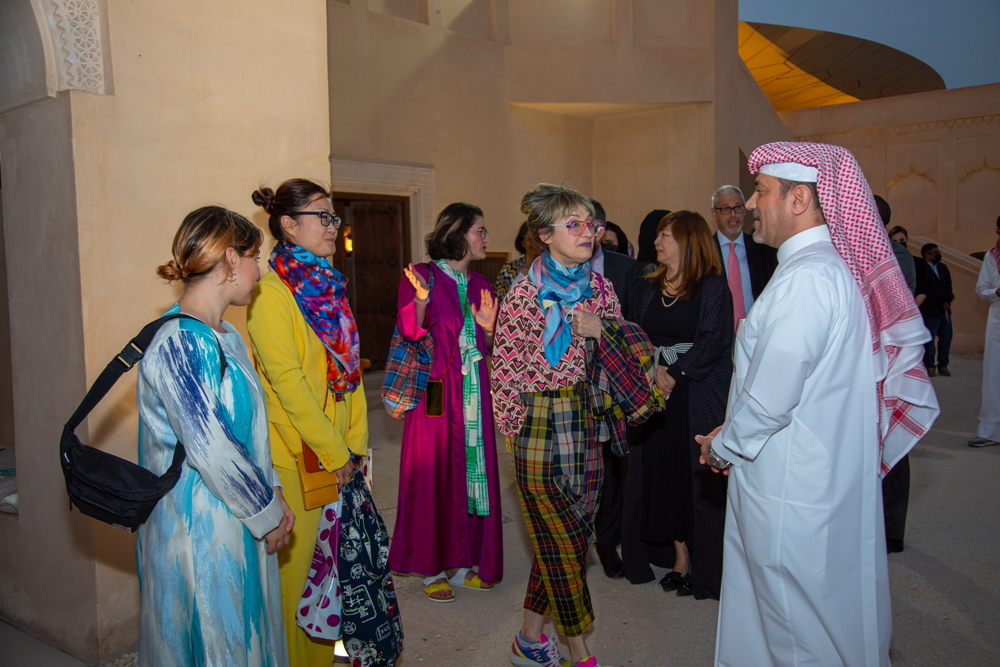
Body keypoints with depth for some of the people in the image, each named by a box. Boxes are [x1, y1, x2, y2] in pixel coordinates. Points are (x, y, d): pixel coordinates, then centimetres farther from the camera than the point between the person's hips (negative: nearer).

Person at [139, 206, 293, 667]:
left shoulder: (227, 337, 9)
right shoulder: (179, 342, -21)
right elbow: (210, 449, -24)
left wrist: (271, 491, 5)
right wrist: (268, 512, -13)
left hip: (241, 524, 9)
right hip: (200, 530, -9)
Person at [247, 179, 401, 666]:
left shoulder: (328, 286, 13)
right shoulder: (270, 292, -11)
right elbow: (287, 381, -17)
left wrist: (356, 441, 7)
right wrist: (334, 453, -15)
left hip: (340, 453, 7)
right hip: (298, 457, -7)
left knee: (344, 554, 12)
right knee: (298, 564, 5)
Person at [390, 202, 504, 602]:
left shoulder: (479, 284, 13)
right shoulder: (422, 277, -3)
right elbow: (409, 336, -10)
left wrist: (488, 328, -5)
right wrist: (421, 301, -26)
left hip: (474, 393, 6)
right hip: (437, 393, -5)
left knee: (474, 470, 7)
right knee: (435, 475, 1)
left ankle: (465, 561, 22)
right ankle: (432, 567, 15)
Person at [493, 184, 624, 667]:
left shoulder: (598, 286, 4)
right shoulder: (525, 293, -12)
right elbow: (504, 370, -8)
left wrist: (601, 329, -10)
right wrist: (518, 434, -4)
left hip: (585, 422, 6)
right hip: (540, 424, -6)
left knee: (573, 535, 13)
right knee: (562, 541, 4)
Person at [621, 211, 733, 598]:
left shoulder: (713, 288, -5)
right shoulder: (650, 288, 13)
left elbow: (712, 343, -12)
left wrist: (675, 374, -14)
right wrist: (654, 370, -7)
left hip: (699, 397, -5)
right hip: (657, 396, 5)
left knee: (699, 478, -1)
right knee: (664, 475, 6)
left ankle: (705, 568, 14)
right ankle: (680, 560, 20)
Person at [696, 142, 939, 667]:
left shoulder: (804, 278, -24)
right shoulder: (841, 267, 8)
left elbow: (768, 400, -25)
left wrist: (723, 446, -6)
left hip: (792, 498, -9)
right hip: (831, 482, 9)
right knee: (830, 613, 24)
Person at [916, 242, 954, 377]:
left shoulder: (943, 268, 17)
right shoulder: (922, 268, -9)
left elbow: (948, 286, 12)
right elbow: (929, 290, -14)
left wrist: (946, 301, -5)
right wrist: (949, 296, -5)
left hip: (944, 309, 7)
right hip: (930, 311, -7)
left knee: (946, 338, 5)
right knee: (929, 339, -5)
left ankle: (943, 365, 15)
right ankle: (930, 366, 6)